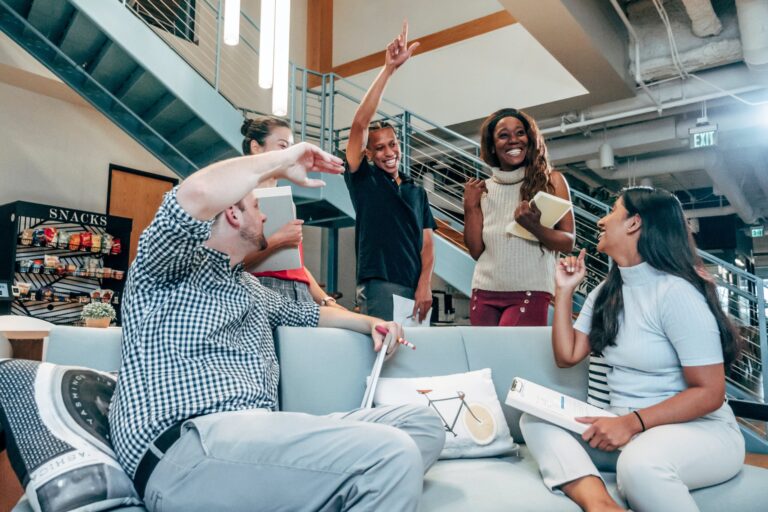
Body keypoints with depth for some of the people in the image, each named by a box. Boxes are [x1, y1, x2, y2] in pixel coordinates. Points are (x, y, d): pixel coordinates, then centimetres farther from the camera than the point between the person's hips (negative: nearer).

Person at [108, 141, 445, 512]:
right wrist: (283, 161, -5)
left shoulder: (250, 288, 29)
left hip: (256, 434, 9)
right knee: (391, 455, -29)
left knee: (422, 423, -1)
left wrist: (370, 323, 29)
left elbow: (306, 313, 46)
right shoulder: (173, 268, 5)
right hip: (188, 446, -9)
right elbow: (195, 196, -18)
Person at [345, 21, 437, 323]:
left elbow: (427, 244, 10)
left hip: (415, 290, 5)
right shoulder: (363, 179, 5)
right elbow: (359, 124, -9)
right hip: (379, 287, -5)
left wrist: (425, 284, -8)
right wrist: (388, 69, -14)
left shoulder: (417, 192, 18)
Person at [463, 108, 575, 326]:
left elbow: (568, 243, -3)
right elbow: (476, 251, 8)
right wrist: (470, 206, -3)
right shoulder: (484, 189, 8)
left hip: (530, 292, -3)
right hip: (485, 292, 3)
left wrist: (533, 226, -20)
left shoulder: (551, 180, 1)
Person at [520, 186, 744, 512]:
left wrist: (633, 423, -26)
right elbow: (567, 356, 7)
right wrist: (565, 290, 4)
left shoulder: (676, 292, -15)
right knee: (536, 419, -16)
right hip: (626, 426, 8)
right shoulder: (606, 292, 10)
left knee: (639, 463, -41)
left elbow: (709, 393, -17)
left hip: (699, 429, -7)